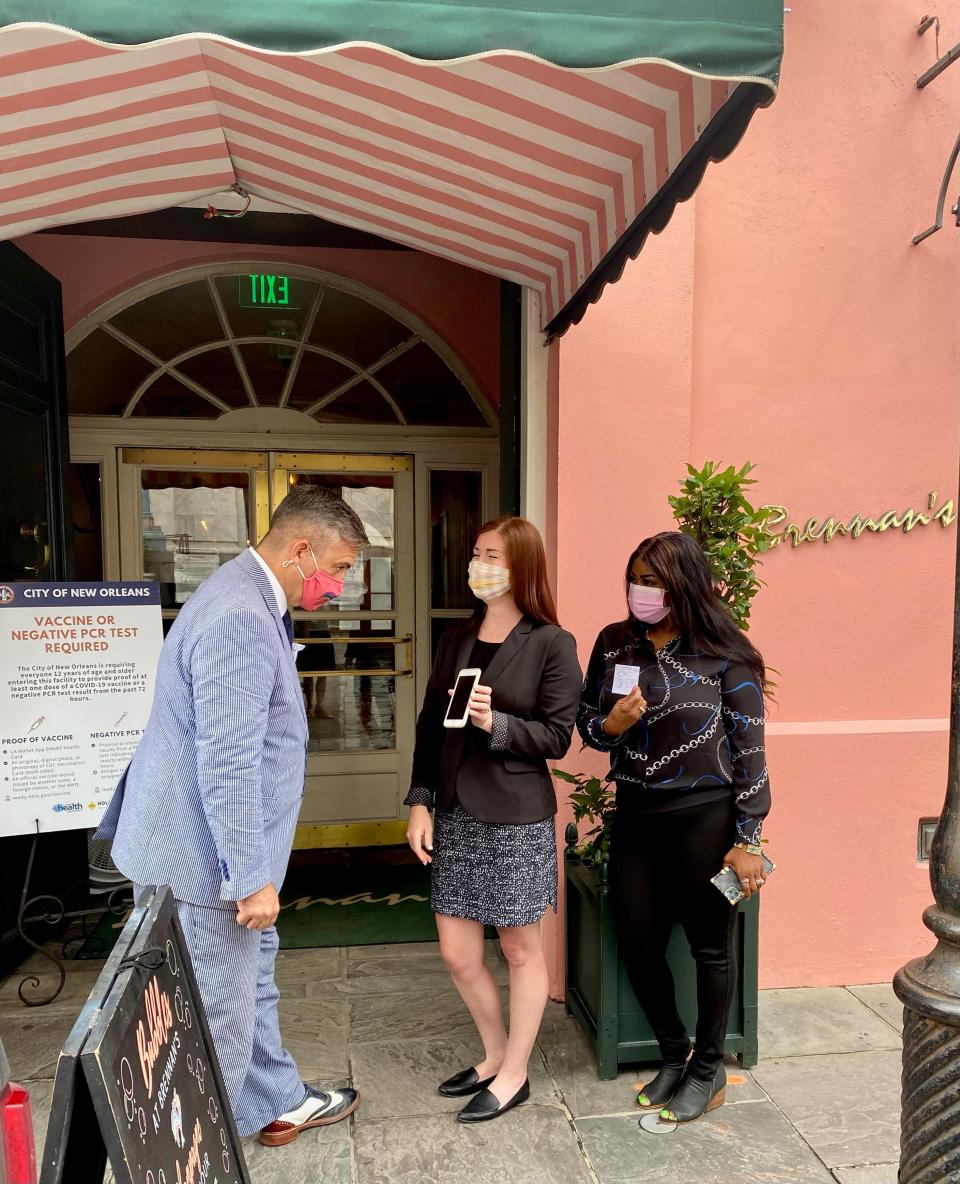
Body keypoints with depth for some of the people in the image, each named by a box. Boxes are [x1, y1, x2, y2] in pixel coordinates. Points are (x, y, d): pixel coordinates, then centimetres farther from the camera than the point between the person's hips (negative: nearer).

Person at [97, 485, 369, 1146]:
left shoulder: (258, 605, 10)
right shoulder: (240, 619, -25)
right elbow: (229, 763, -27)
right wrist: (254, 879, -21)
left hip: (213, 847, 11)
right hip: (204, 859, -11)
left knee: (252, 982, 24)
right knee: (220, 1018, 6)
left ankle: (278, 1104, 43)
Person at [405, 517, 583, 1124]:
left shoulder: (552, 644, -8)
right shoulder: (457, 639, 8)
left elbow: (557, 737, -9)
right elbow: (430, 727, 9)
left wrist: (496, 723, -23)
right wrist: (421, 803, 3)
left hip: (517, 817, -5)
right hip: (456, 814, 6)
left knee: (521, 948, 11)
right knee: (457, 952, 13)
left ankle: (514, 1074, 31)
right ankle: (496, 1054, 38)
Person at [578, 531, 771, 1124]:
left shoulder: (724, 656, -10)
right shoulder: (614, 644, 2)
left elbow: (750, 751, -7)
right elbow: (586, 721, 10)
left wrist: (747, 840, -9)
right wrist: (610, 726, -13)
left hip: (705, 818, -4)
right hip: (635, 815, 5)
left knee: (710, 946, 11)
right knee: (638, 946, 12)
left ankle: (709, 1070, 35)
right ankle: (674, 1055, 38)